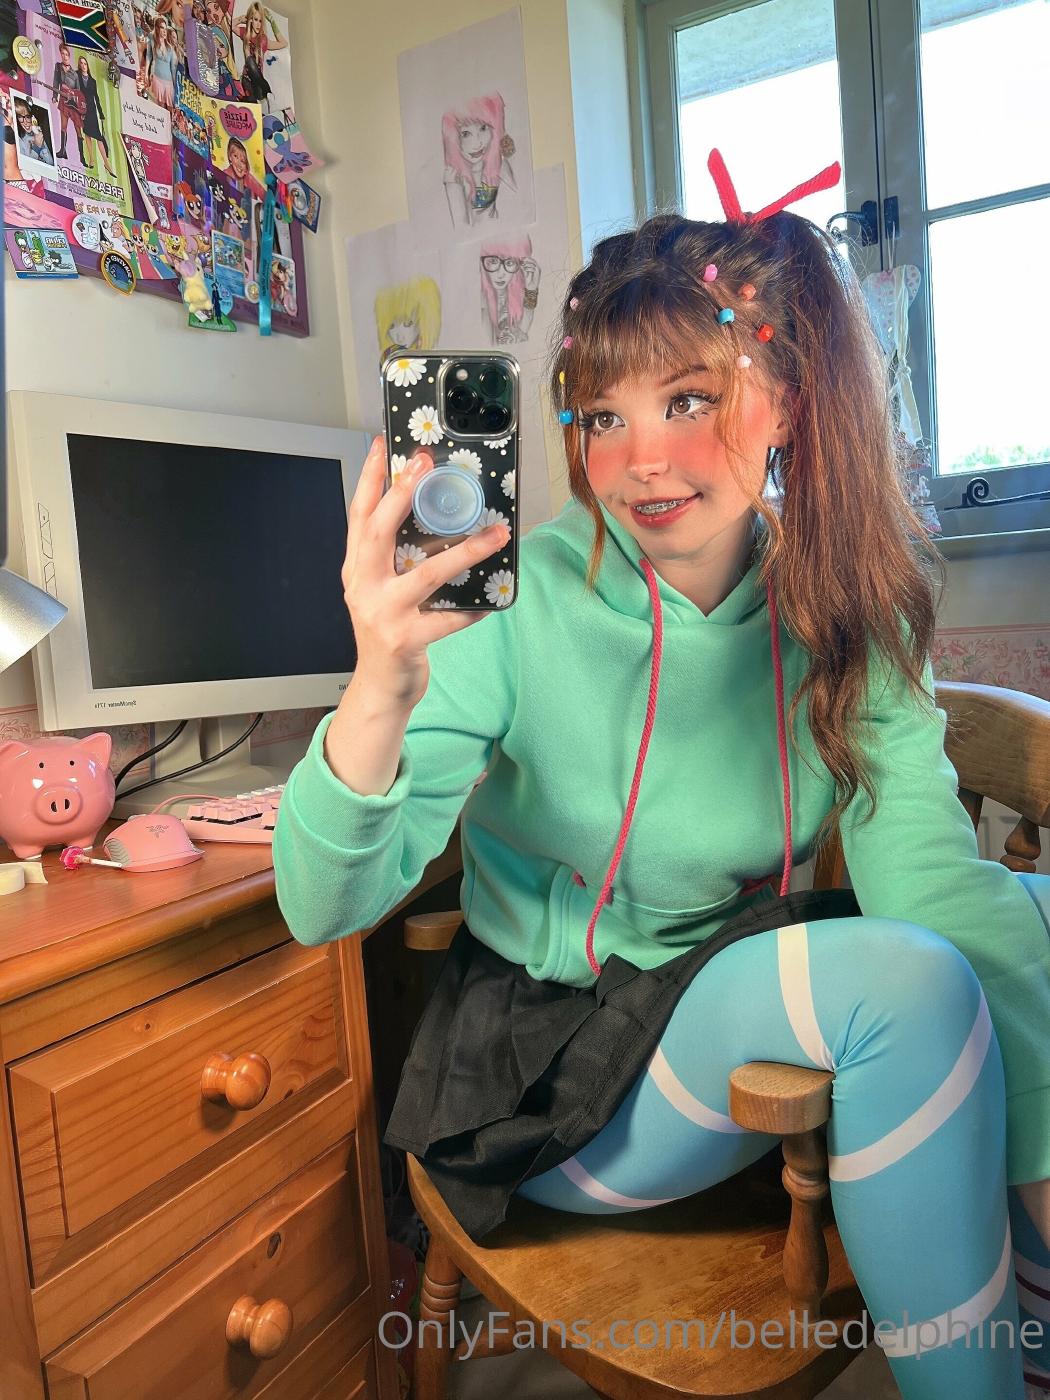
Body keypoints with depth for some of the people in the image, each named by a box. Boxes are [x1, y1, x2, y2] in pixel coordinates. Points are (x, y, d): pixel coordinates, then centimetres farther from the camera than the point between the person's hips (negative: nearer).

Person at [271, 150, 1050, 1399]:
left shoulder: (847, 618, -7)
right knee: (910, 980, -26)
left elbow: (929, 872, -16)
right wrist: (379, 694, -42)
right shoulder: (521, 607, -19)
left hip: (744, 997, 5)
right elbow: (324, 910, -23)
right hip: (551, 1070, -4)